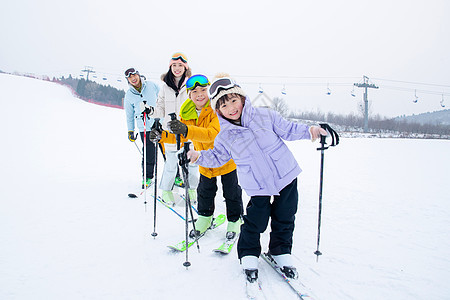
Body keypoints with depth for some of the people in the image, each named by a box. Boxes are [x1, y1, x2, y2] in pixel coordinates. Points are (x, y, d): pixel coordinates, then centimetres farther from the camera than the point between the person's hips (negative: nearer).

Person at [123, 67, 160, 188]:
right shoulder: (129, 95, 6)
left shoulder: (152, 85, 3)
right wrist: (130, 131, 13)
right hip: (145, 127, 0)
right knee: (148, 154, -2)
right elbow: (129, 115, 14)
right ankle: (147, 177, 16)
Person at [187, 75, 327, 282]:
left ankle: (281, 253, 34)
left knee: (284, 219, 11)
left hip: (285, 176, 1)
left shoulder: (265, 116, -5)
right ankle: (249, 255, 26)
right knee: (256, 221, -1)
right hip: (257, 187, -1)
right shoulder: (225, 137, -2)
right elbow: (217, 157, 11)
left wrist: (309, 131, -8)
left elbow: (288, 130, 4)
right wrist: (199, 156, -4)